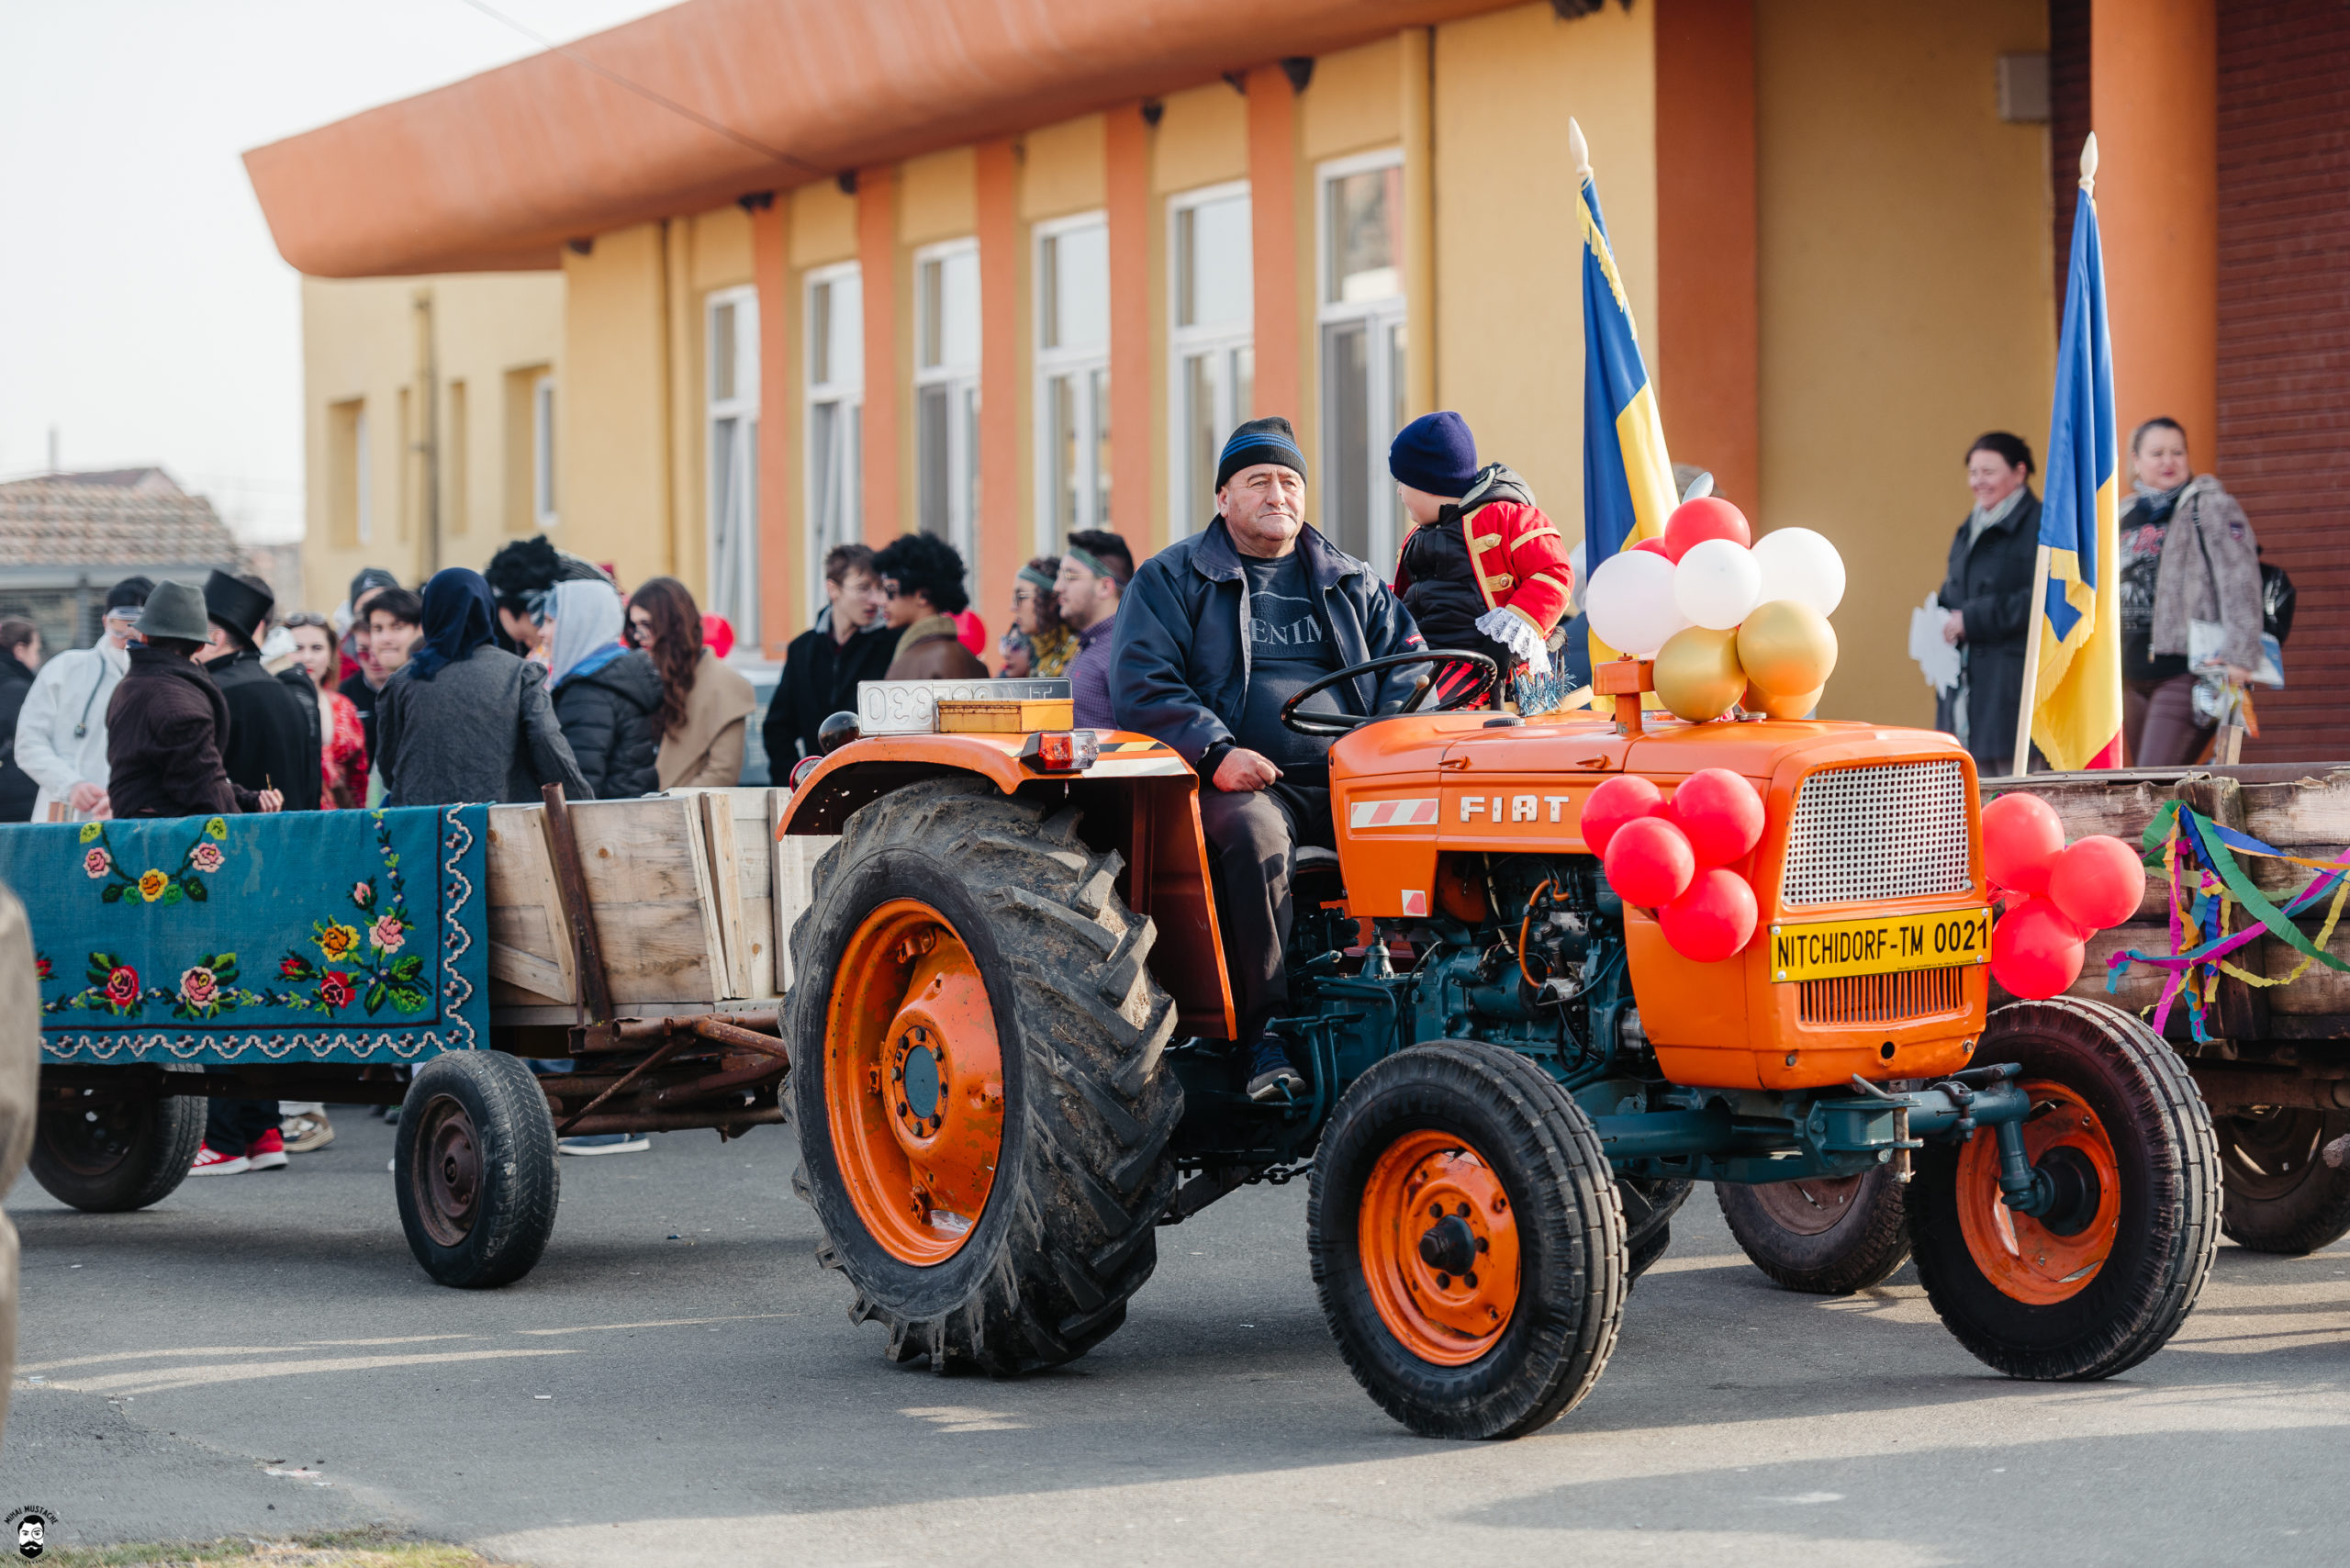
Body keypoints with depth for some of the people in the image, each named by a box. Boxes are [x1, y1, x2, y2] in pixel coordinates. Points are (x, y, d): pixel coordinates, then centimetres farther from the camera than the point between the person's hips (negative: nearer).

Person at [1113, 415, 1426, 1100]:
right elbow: (1143, 685, 1)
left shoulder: (1351, 583, 24)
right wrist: (1216, 752, -15)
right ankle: (1265, 1030, -35)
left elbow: (1405, 664, 19)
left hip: (1350, 779, 3)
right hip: (1245, 782, -3)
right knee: (1253, 832, -38)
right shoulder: (1171, 580, 12)